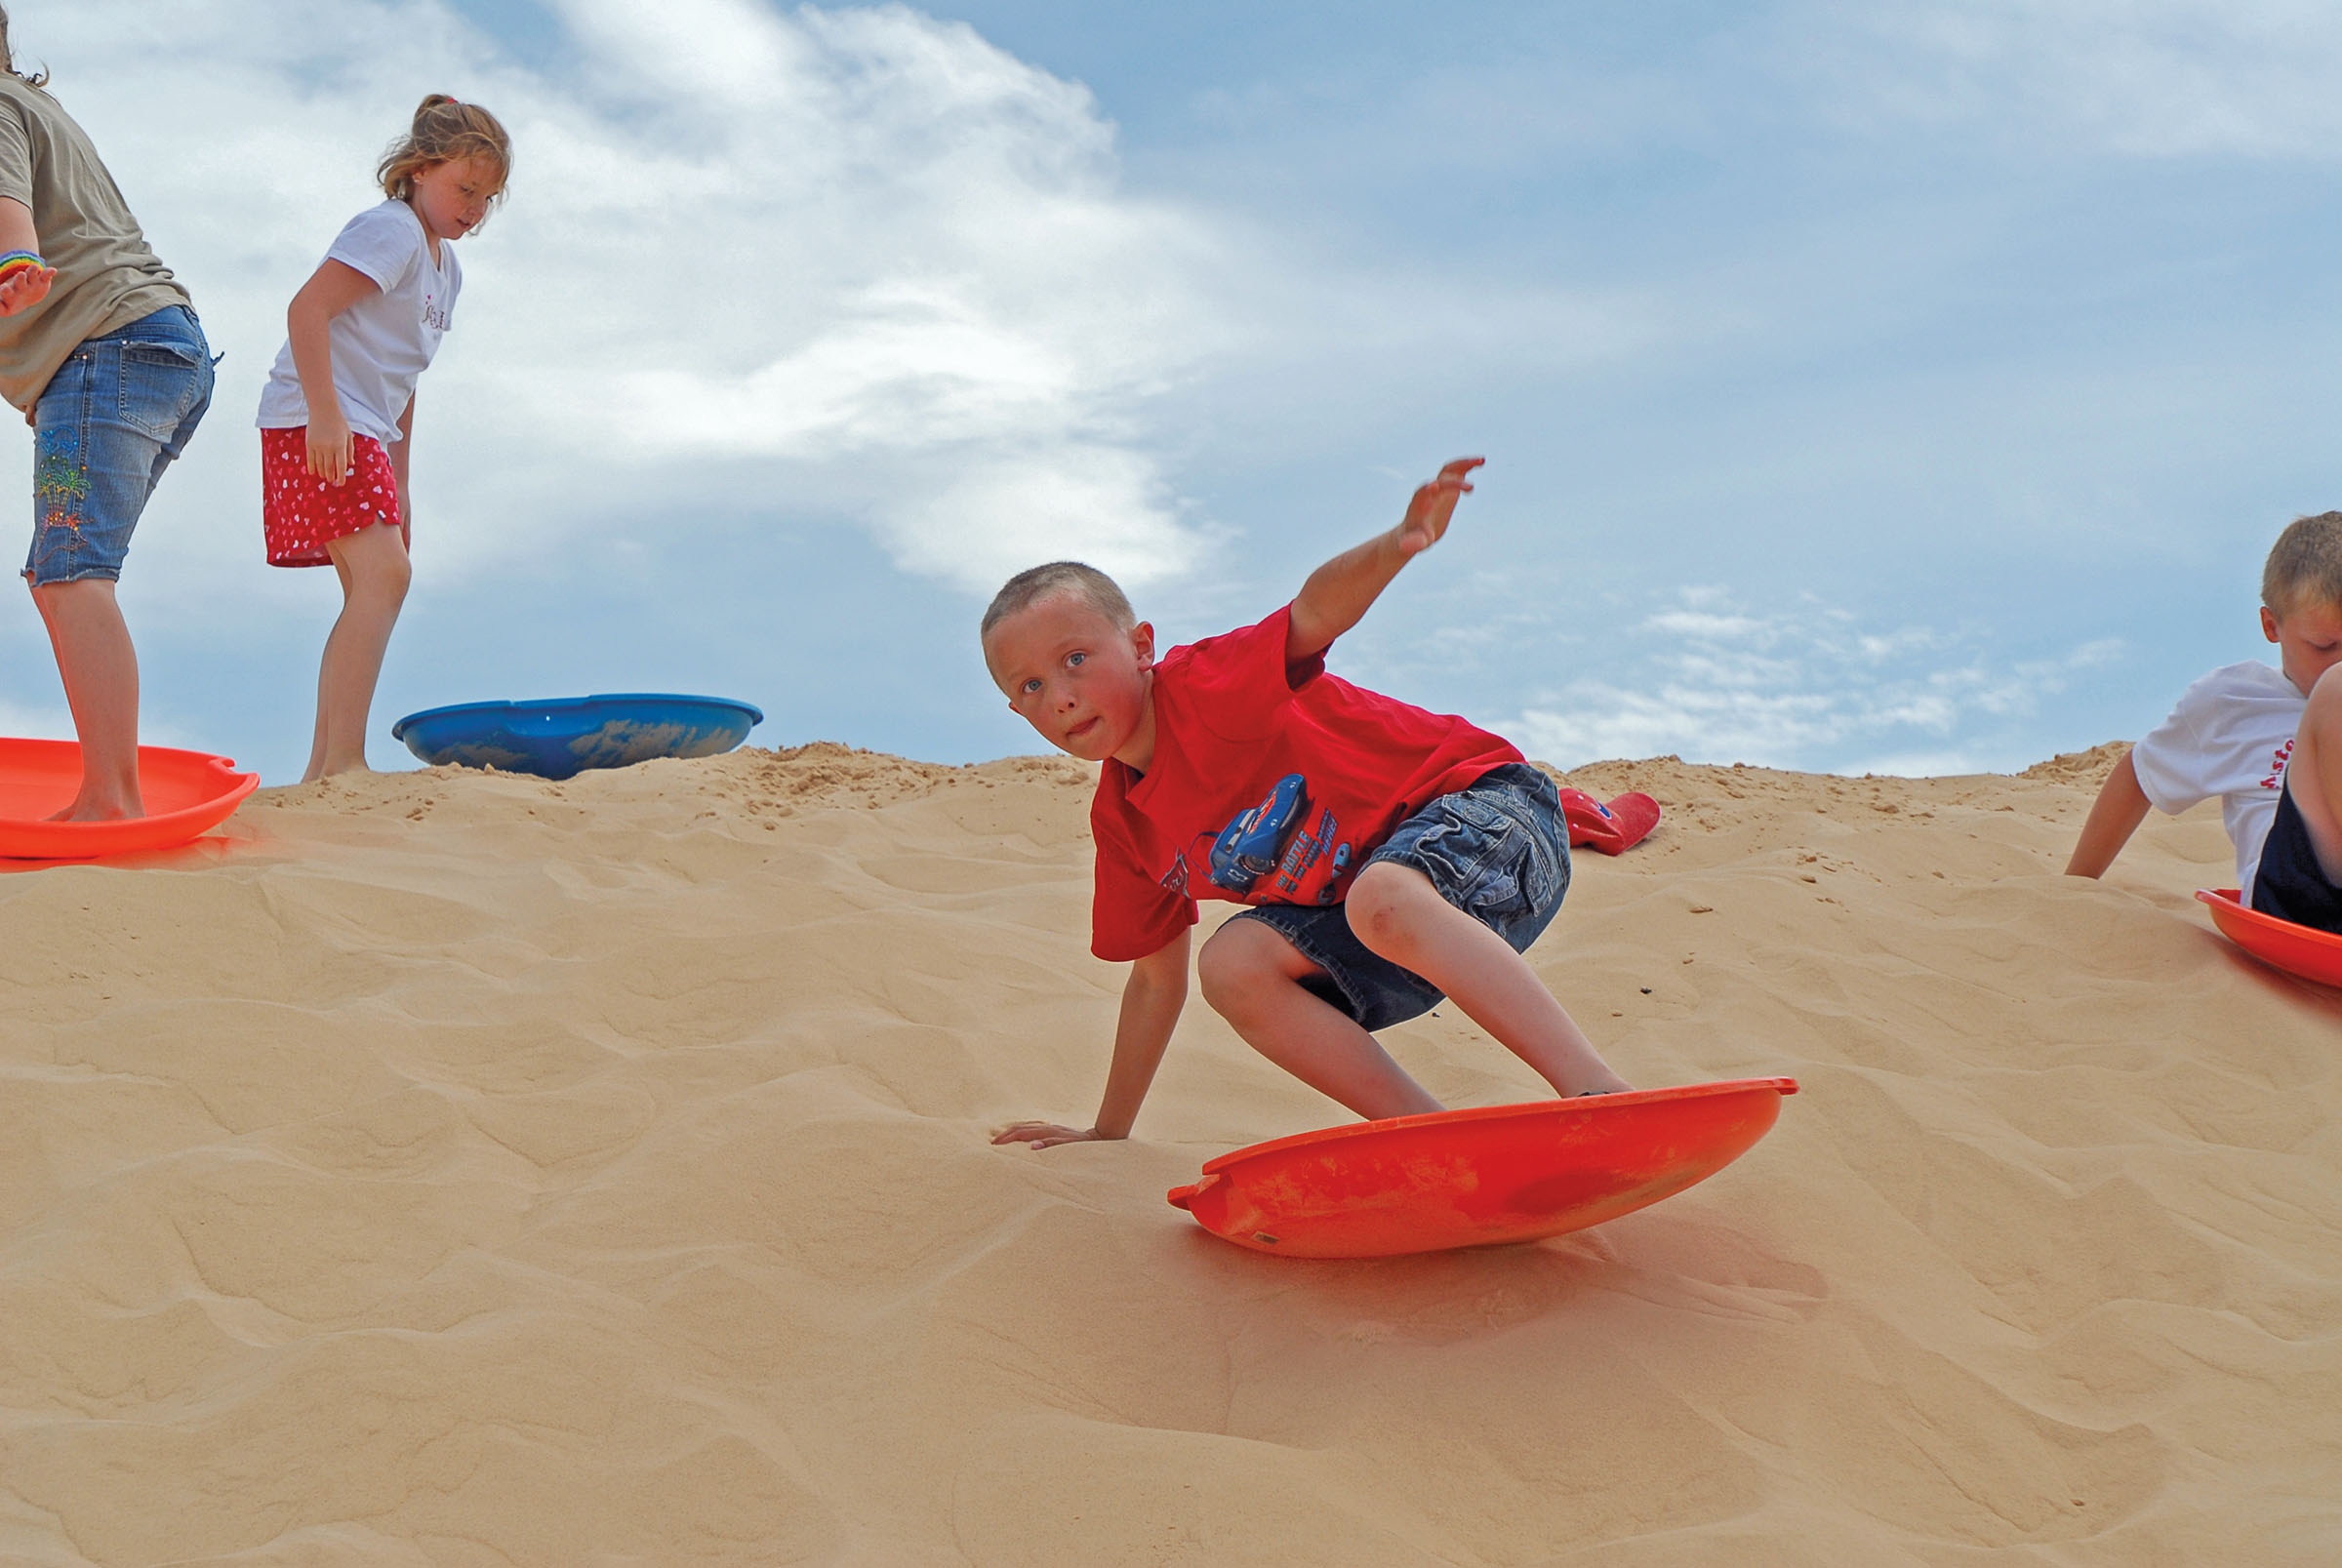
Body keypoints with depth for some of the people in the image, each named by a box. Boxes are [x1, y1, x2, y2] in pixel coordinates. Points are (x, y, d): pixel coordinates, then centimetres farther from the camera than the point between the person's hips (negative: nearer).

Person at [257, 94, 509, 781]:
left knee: (371, 595, 8)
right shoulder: (391, 230, -9)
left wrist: (399, 479, 25)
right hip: (319, 423, -10)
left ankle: (323, 767, 10)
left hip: (363, 431, 10)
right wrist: (324, 412, -28)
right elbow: (307, 307, -21)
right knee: (383, 574, -21)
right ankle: (344, 761, -25)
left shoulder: (446, 266, 21)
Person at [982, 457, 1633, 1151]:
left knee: (1382, 897, -39)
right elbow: (1157, 976, 17)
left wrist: (1394, 547, -56)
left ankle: (1600, 1094, -42)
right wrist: (1108, 1132, 21)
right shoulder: (1123, 825, 6)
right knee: (1233, 963, -19)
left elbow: (1314, 612, -34)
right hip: (1349, 902, 7)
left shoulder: (1202, 684, -15)